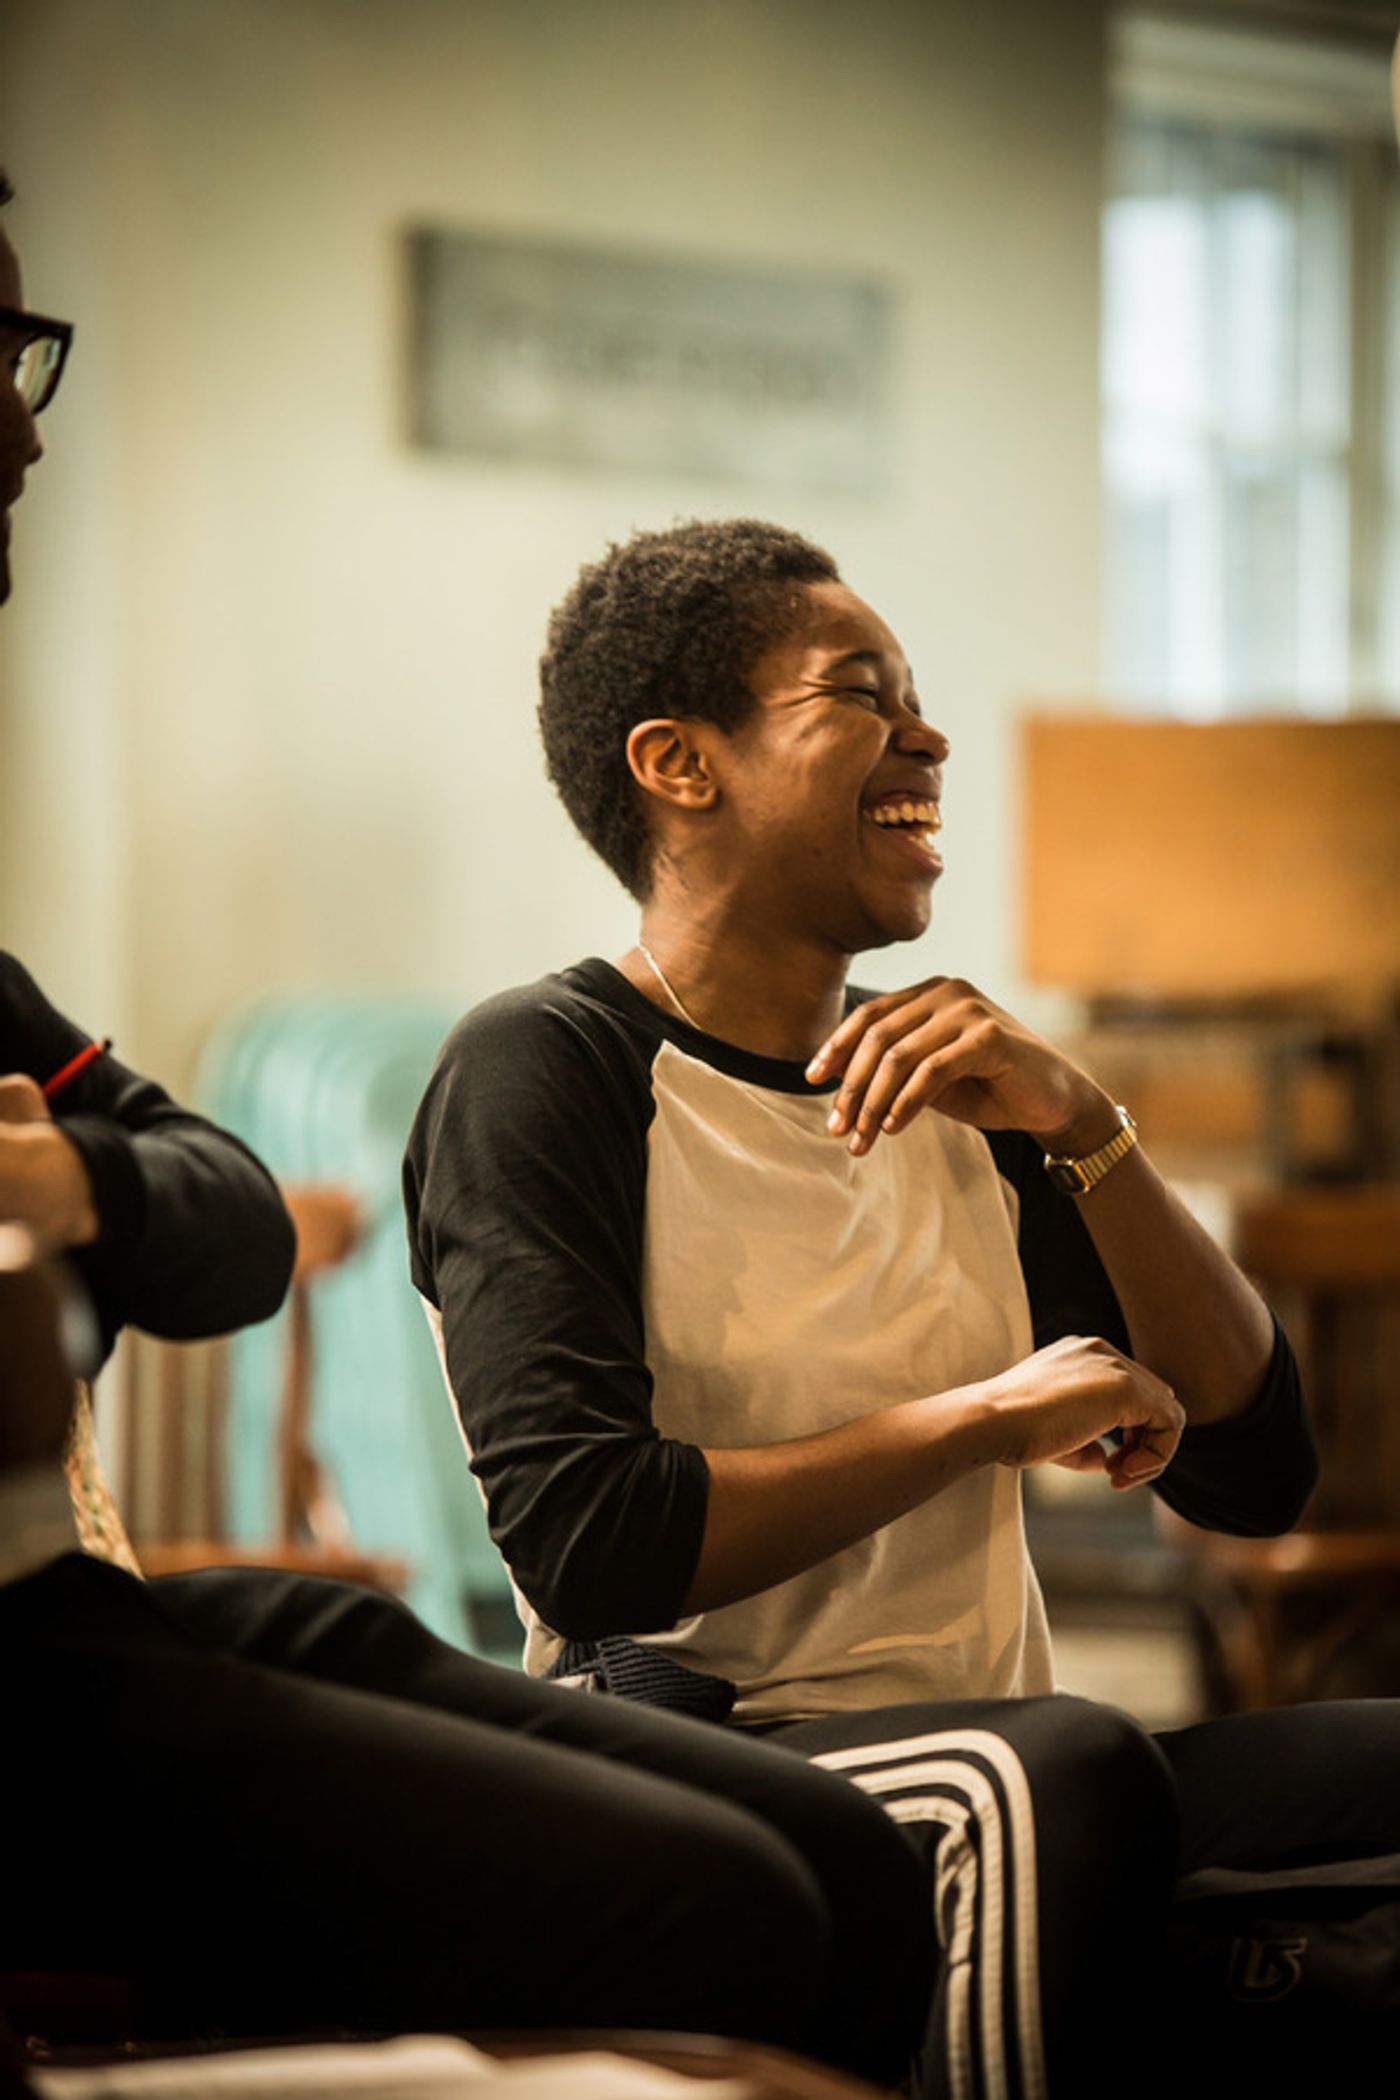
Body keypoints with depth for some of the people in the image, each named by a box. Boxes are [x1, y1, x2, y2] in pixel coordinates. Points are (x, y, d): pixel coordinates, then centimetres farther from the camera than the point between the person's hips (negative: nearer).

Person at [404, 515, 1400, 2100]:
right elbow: (582, 1539, -17)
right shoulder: (540, 1068, -2)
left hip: (1005, 1790, 6)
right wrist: (990, 1418, -9)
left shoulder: (950, 1092, 18)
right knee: (1054, 1768, -37)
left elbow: (1251, 1473, 12)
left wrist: (1080, 1126, -1)